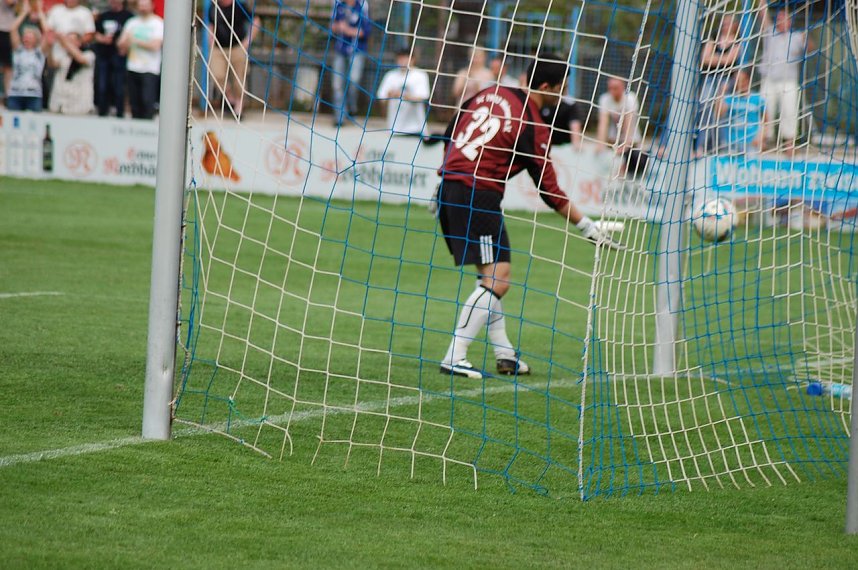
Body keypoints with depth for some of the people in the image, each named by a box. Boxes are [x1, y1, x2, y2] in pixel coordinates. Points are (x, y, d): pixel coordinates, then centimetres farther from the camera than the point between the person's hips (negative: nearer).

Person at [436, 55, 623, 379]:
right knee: (498, 280, -10)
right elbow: (549, 191, -7)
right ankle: (454, 358, -15)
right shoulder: (534, 128, -10)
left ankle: (504, 355, 22)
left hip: (449, 185, 9)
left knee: (490, 275, 18)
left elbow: (450, 136, 18)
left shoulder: (493, 94, 11)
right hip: (478, 195, -9)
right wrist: (588, 227, 0)